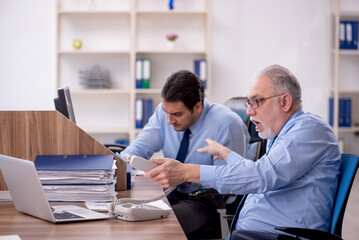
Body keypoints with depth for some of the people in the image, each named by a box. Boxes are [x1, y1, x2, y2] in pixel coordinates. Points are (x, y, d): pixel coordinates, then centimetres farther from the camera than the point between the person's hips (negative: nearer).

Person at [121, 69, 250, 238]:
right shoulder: (165, 111, 0)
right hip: (171, 192, 6)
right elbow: (141, 146, 3)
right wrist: (126, 159, -22)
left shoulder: (227, 124, -17)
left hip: (208, 200, -6)